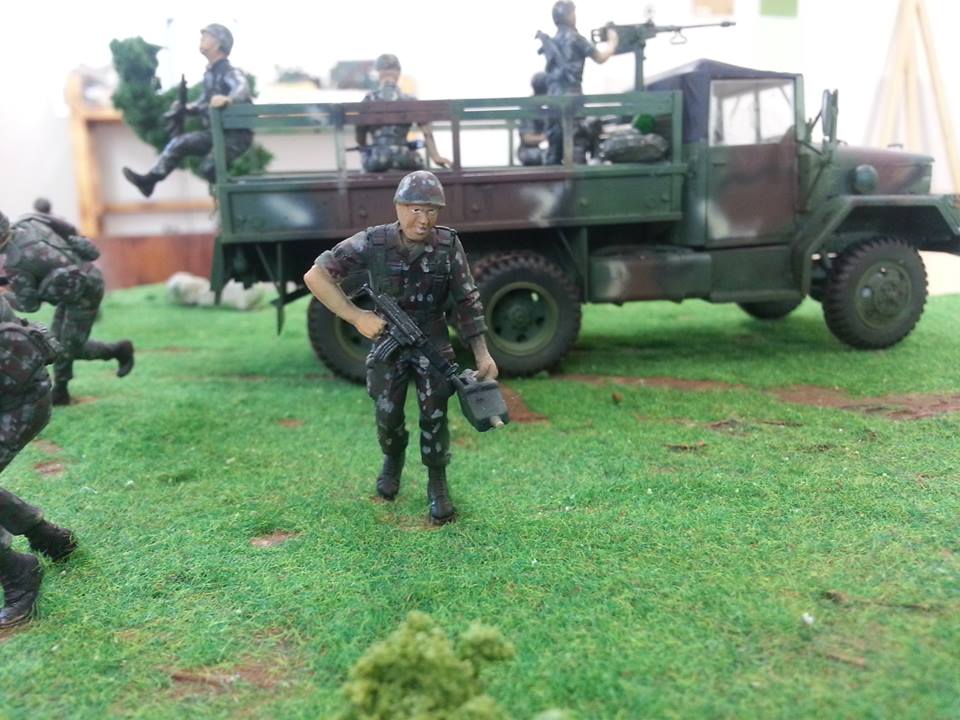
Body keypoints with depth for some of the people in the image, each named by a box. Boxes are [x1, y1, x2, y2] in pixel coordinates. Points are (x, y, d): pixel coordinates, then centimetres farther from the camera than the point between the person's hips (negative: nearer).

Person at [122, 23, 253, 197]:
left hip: (236, 134, -8)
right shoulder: (209, 73, 12)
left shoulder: (230, 72, -14)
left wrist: (229, 99, -59)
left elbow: (243, 89, -38)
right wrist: (186, 108, 9)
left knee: (209, 168, -24)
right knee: (179, 143, -1)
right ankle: (149, 180, 4)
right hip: (216, 131, 8)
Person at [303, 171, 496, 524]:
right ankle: (393, 459, 36)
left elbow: (467, 301, -4)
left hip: (432, 341, 0)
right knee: (387, 415, 2)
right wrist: (356, 316, -23)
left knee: (435, 412, -10)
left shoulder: (449, 245, -9)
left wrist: (481, 354, -9)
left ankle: (437, 484, 9)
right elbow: (315, 276, -16)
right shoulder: (373, 243, -15)